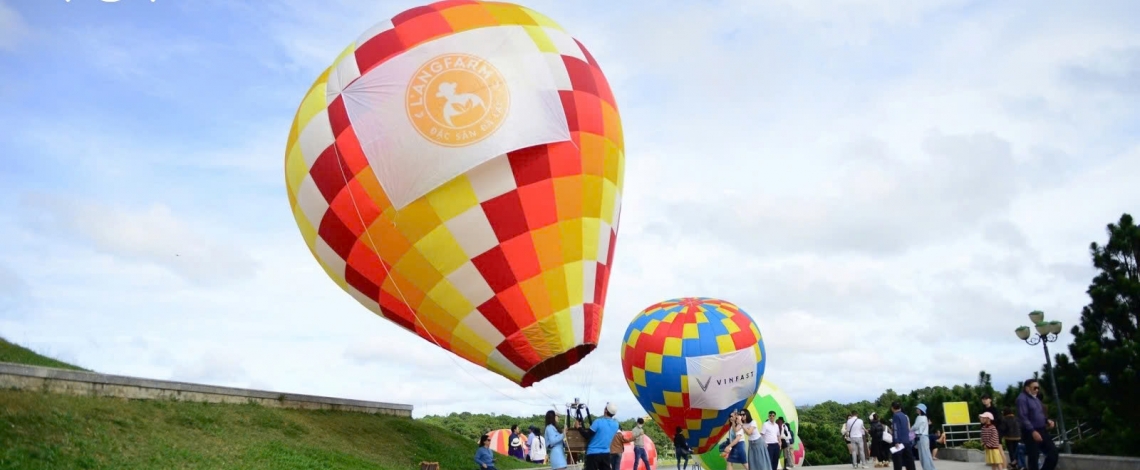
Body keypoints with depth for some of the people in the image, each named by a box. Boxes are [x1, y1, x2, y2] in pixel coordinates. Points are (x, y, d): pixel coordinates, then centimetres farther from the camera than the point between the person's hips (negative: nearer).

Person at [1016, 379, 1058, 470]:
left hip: (1042, 431, 8)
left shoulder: (1036, 399, 17)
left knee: (1053, 452, 4)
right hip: (1030, 433, -8)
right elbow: (1023, 417, -19)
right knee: (1033, 458, -4)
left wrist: (1047, 420, 4)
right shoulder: (1022, 398, -11)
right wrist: (1033, 431, -25)